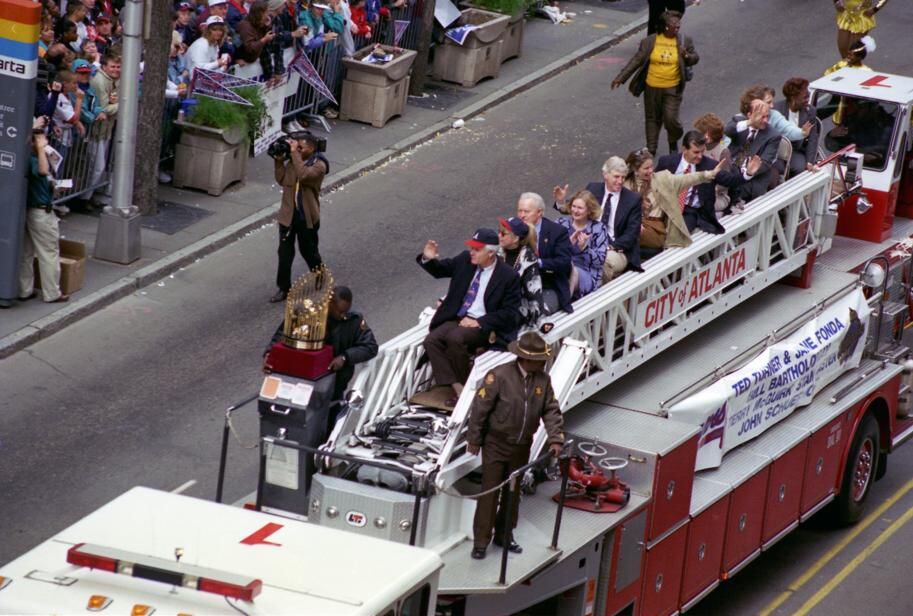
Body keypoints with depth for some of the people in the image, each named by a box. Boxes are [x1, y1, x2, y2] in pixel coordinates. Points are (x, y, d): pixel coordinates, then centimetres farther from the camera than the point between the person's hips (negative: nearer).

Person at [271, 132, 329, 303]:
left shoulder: (319, 165, -15)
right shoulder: (293, 161, 3)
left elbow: (303, 175, -32)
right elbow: (282, 180, 4)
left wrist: (294, 153, -29)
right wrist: (279, 161, -6)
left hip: (307, 217, -5)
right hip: (288, 214, 5)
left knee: (309, 251, 11)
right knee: (285, 253, 6)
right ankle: (284, 288, 14)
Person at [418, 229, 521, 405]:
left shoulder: (508, 276, -10)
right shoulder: (465, 260, 4)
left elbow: (510, 313, -9)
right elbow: (441, 270, 21)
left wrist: (478, 322, -17)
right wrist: (428, 259, -3)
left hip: (483, 325, -6)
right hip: (457, 318, 6)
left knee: (455, 337, -33)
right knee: (431, 340, -20)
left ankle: (464, 386, -14)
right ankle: (457, 388, -23)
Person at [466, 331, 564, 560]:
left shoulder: (543, 379, -5)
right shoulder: (500, 376, -22)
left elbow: (551, 410, 1)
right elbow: (480, 407, -15)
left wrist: (556, 438, -12)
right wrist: (474, 440, -10)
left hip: (522, 446, 5)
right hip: (496, 444, -5)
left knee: (513, 493, 15)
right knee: (490, 492, -2)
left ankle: (504, 535, 30)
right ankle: (480, 542, 5)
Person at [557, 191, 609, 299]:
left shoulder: (598, 228, 2)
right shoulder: (562, 222, 10)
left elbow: (600, 260, -3)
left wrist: (584, 248, -18)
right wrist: (568, 243, -16)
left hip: (586, 275, -2)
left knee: (570, 268, -34)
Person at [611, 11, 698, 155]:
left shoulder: (684, 41, -3)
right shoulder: (650, 41, -7)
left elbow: (695, 58, 7)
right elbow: (637, 60, -2)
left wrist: (686, 55, -19)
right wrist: (621, 78, -5)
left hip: (672, 89, -1)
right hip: (652, 87, 1)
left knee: (671, 119, -8)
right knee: (652, 119, 12)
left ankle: (674, 141, 23)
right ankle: (651, 149, 26)